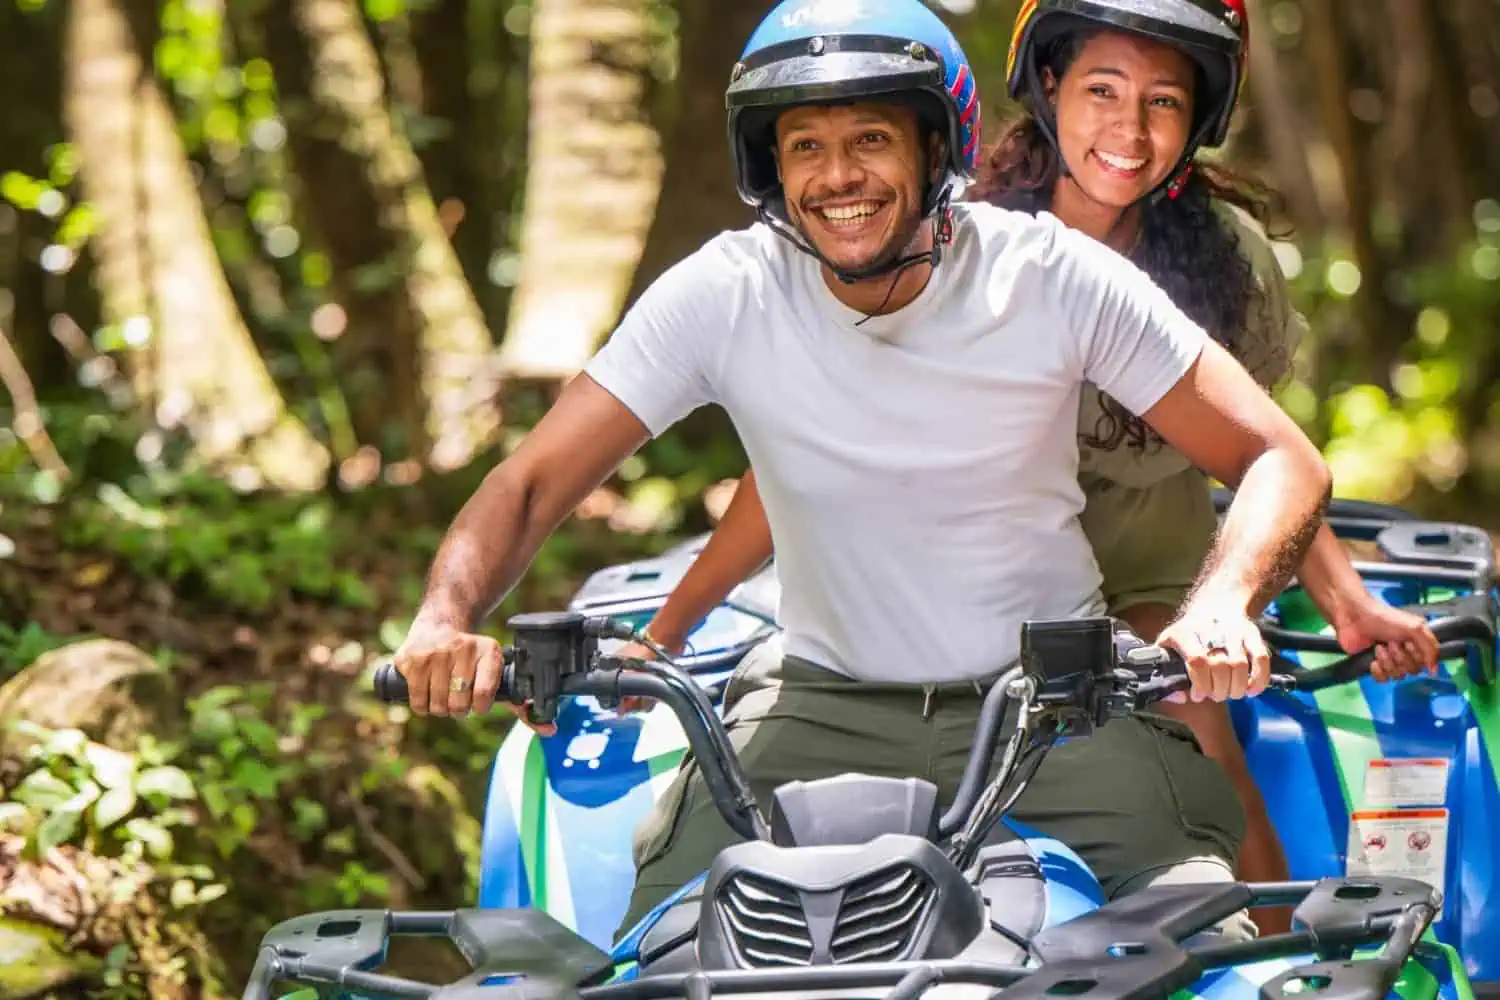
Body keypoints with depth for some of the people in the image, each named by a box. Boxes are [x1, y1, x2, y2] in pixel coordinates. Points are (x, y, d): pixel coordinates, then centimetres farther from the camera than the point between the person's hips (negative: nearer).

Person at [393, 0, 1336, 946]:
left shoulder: (1053, 274, -10)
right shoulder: (721, 294, -9)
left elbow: (1282, 460, -7)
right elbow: (531, 485, -6)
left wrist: (1222, 607, -29)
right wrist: (446, 620, -28)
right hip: (822, 702, 1)